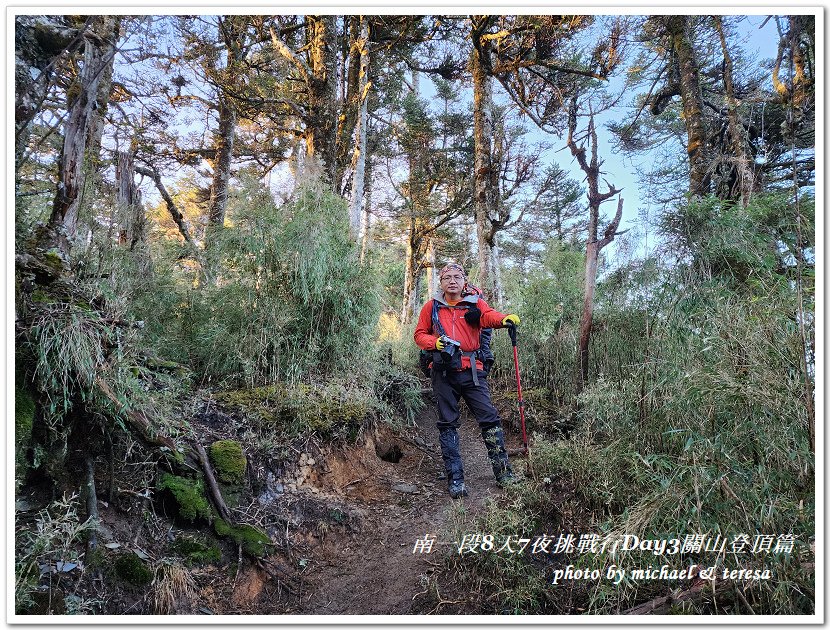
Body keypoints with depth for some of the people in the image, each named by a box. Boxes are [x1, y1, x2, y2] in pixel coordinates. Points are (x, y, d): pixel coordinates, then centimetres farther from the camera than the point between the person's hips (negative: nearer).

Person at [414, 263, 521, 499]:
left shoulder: (475, 303, 6)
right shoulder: (431, 306, 10)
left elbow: (488, 316, -14)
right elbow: (419, 334, 14)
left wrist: (505, 319, -37)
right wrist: (435, 342, -8)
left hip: (472, 371, -1)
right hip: (443, 373, 1)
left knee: (489, 418, -4)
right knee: (448, 424, 4)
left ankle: (503, 472, 8)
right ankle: (455, 479, 11)